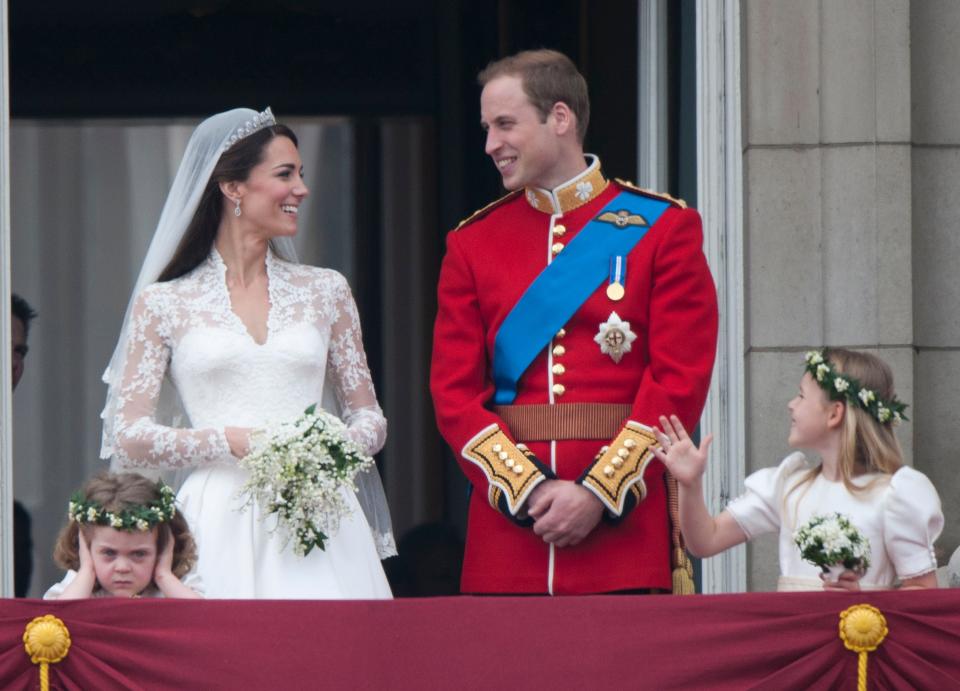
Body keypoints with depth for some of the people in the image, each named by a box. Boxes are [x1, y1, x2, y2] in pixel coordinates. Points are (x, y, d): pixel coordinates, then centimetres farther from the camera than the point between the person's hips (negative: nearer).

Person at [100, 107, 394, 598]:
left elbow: (370, 418, 17)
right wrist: (230, 441, -11)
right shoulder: (163, 304, 7)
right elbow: (128, 439, 2)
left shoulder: (325, 290, 15)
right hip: (220, 528, -2)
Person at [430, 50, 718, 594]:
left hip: (628, 524, -2)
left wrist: (599, 493, -13)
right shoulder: (473, 244, 11)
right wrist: (526, 488, -11)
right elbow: (455, 391, 5)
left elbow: (682, 381, -4)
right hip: (507, 532, 2)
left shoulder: (663, 228, 3)